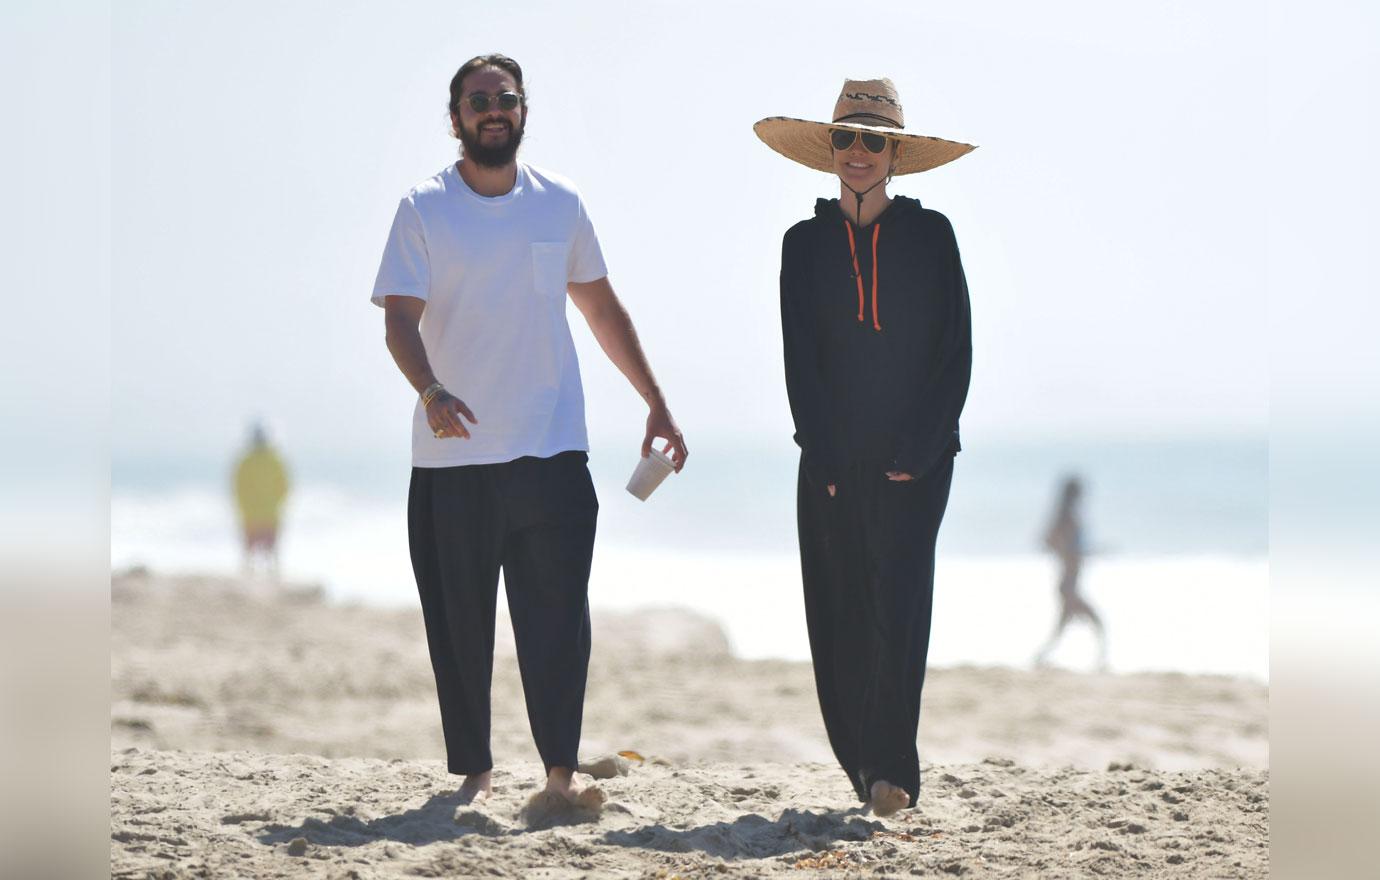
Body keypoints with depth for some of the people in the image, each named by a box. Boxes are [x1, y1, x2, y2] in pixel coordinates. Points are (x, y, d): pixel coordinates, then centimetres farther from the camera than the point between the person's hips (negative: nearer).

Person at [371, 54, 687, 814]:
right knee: (460, 623, 5)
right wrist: (431, 391, -28)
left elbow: (602, 308, 19)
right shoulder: (424, 209, 0)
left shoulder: (559, 203, 9)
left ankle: (559, 775, -4)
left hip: (551, 446, 2)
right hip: (453, 454, -1)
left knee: (557, 617, -6)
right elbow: (400, 317, -9)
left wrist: (656, 402, 17)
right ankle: (472, 769, 16)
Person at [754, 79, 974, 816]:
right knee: (839, 616, 3)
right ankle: (858, 761, 12)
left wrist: (918, 451, -8)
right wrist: (826, 459, -5)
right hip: (832, 465, 2)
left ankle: (891, 766, -4)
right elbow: (798, 360, 4)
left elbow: (956, 354, 0)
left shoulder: (930, 235, 3)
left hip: (913, 464, -2)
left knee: (897, 610, -9)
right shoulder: (805, 243, 7)